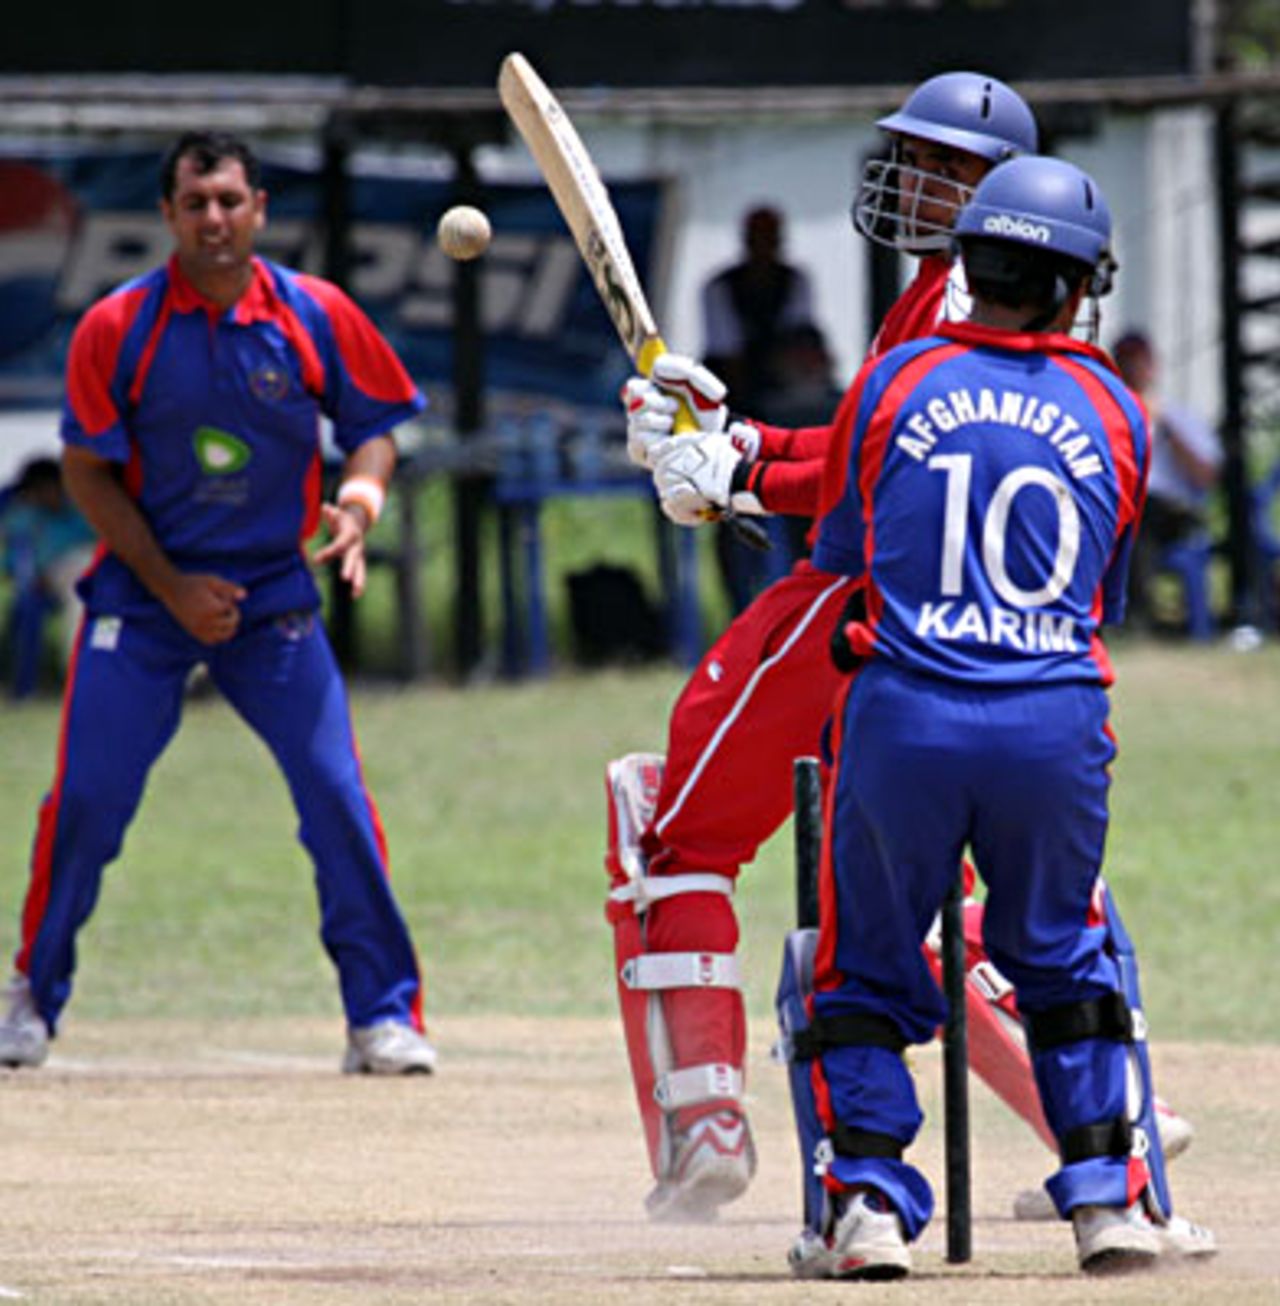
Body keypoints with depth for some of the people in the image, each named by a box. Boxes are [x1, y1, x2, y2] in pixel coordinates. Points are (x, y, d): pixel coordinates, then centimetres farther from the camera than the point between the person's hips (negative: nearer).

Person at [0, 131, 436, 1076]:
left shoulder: (317, 316, -5)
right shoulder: (117, 327, -8)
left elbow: (375, 425, 6)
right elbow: (89, 471, -3)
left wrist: (358, 503, -17)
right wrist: (171, 588, -11)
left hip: (275, 595, 1)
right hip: (144, 591, -1)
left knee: (337, 796, -8)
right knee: (88, 800, -4)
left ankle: (383, 1012, 2)